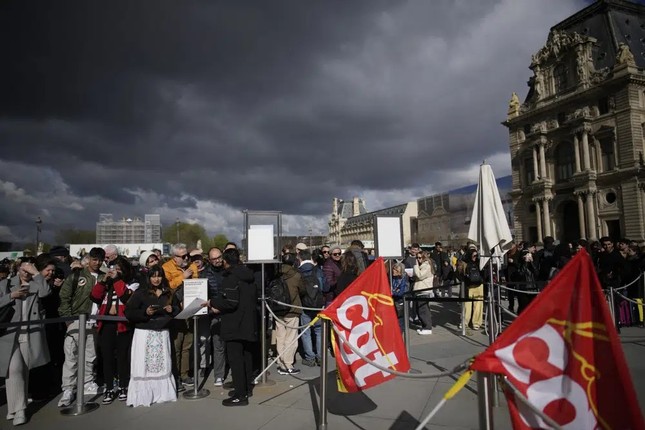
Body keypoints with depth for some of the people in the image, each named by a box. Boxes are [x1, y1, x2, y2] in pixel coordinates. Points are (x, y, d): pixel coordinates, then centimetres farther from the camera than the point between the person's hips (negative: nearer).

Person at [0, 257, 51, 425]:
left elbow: (46, 292, -14)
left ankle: (15, 407, 22)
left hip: (31, 335, 1)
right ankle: (18, 409, -3)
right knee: (14, 370, -10)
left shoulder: (37, 284, 7)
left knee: (24, 371, 9)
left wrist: (36, 273, -12)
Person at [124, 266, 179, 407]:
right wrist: (145, 313, -19)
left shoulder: (169, 293, 10)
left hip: (162, 333, 3)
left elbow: (178, 309, 17)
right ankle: (141, 396, 4)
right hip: (144, 332, -3)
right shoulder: (140, 293, -2)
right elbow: (129, 313, -6)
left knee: (162, 364, 4)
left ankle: (162, 394, 13)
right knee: (144, 365, -4)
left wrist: (172, 310, -5)